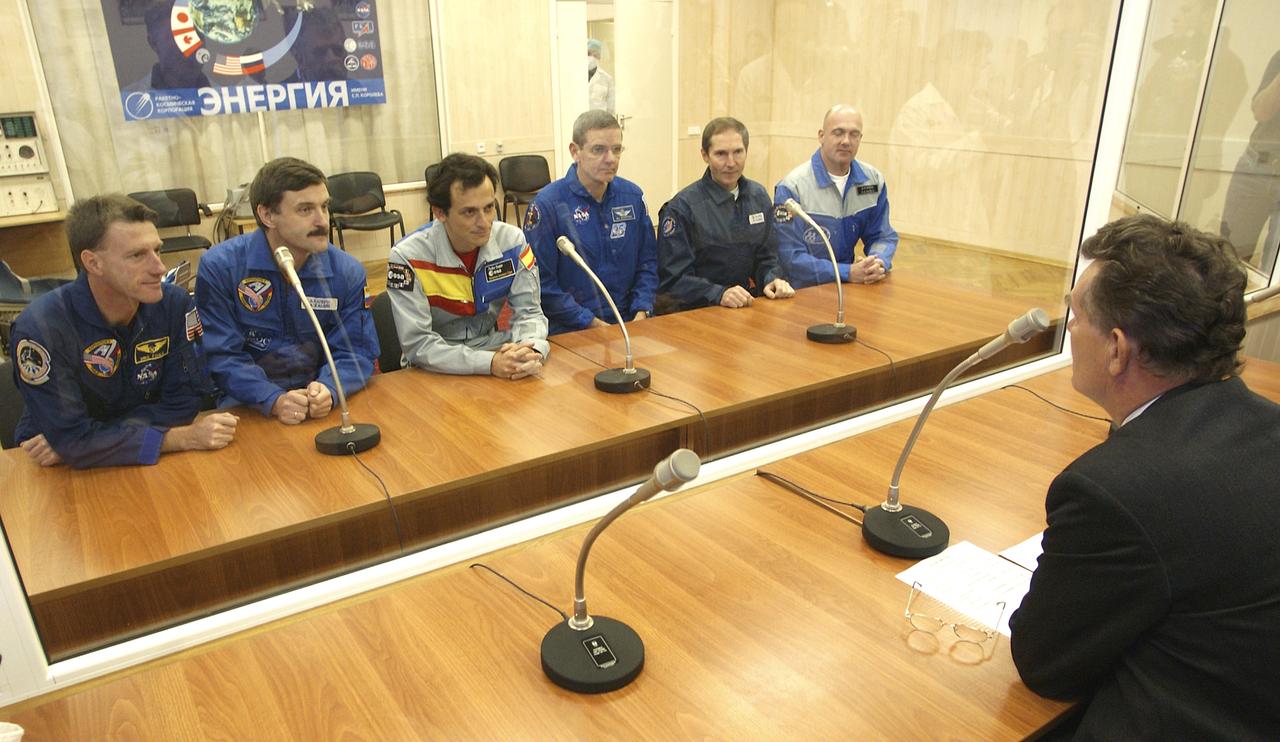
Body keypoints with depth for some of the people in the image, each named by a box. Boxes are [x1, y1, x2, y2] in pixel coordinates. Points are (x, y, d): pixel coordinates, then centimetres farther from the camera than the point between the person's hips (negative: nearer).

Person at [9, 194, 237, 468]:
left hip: (152, 467, 2)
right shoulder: (41, 328, -19)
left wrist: (88, 441, -17)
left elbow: (182, 402, -8)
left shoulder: (175, 303, -10)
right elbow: (71, 437, -20)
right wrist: (185, 438, -25)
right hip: (71, 473, -2)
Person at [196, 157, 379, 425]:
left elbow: (356, 351, -1)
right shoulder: (219, 267, -7)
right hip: (248, 406, -1)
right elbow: (222, 355, -8)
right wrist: (274, 401, -25)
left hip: (321, 406, 2)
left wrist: (327, 390, -23)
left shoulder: (348, 272, -1)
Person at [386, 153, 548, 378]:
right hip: (436, 371, -3)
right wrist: (490, 362, -32)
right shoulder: (408, 257, -17)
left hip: (493, 349, 4)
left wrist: (532, 351, -27)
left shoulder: (512, 241, -7)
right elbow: (417, 344, -19)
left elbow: (528, 312, -4)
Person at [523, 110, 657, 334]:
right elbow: (542, 282, -9)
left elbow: (648, 262, 13)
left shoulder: (632, 196, 7)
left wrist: (641, 312, -2)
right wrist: (592, 323, -12)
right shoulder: (547, 204, -8)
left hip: (627, 322, 4)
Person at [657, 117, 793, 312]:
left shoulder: (759, 196, 10)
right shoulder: (681, 207, -9)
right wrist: (719, 294, -25)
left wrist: (772, 280, -4)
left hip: (750, 309, 4)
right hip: (698, 313, -4)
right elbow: (672, 279, -12)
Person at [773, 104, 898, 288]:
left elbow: (882, 236, 10)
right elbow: (791, 257, -16)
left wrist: (880, 263, -13)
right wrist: (848, 273, -23)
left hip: (849, 289, 4)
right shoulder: (792, 187, -12)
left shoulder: (874, 180, 4)